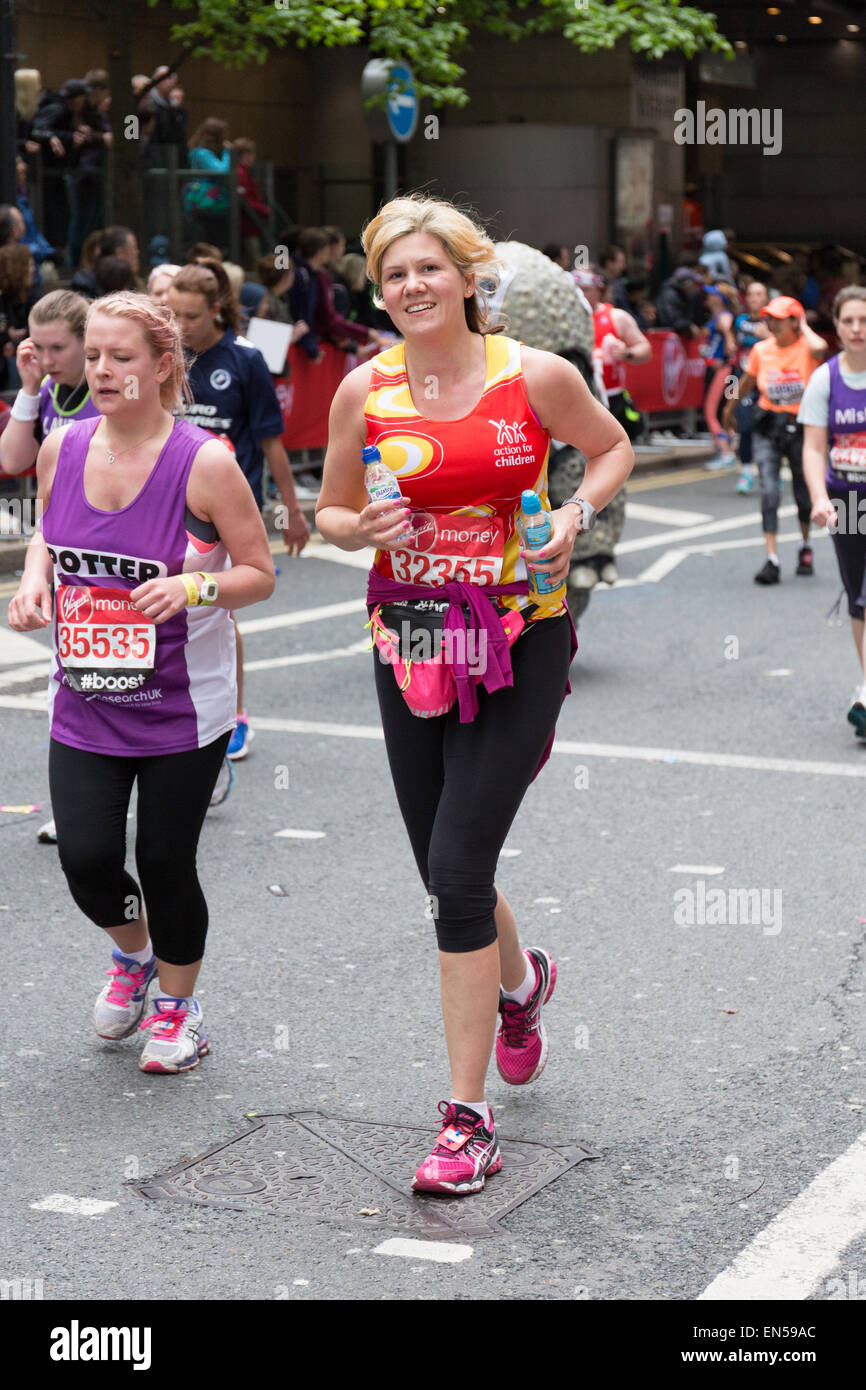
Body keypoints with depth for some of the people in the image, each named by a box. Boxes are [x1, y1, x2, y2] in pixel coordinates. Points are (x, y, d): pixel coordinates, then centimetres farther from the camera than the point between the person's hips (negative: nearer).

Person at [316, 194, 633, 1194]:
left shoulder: (535, 376, -6)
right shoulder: (364, 391, 1)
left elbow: (613, 449, 12)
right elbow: (329, 514, 12)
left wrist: (575, 516, -7)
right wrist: (364, 527, -11)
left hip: (519, 640, -3)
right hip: (410, 639, 4)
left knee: (456, 868, -13)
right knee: (448, 875, 11)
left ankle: (467, 1119, -4)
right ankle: (520, 979, 48)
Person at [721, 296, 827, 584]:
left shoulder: (806, 347, -10)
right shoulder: (762, 350, 1)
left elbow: (819, 348, -36)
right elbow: (747, 381, 18)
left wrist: (804, 326, -16)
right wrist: (730, 408, 30)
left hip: (801, 428, -2)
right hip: (768, 428, 2)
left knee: (804, 493, 10)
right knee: (769, 490, -12)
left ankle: (805, 548, 37)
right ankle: (772, 560, -14)